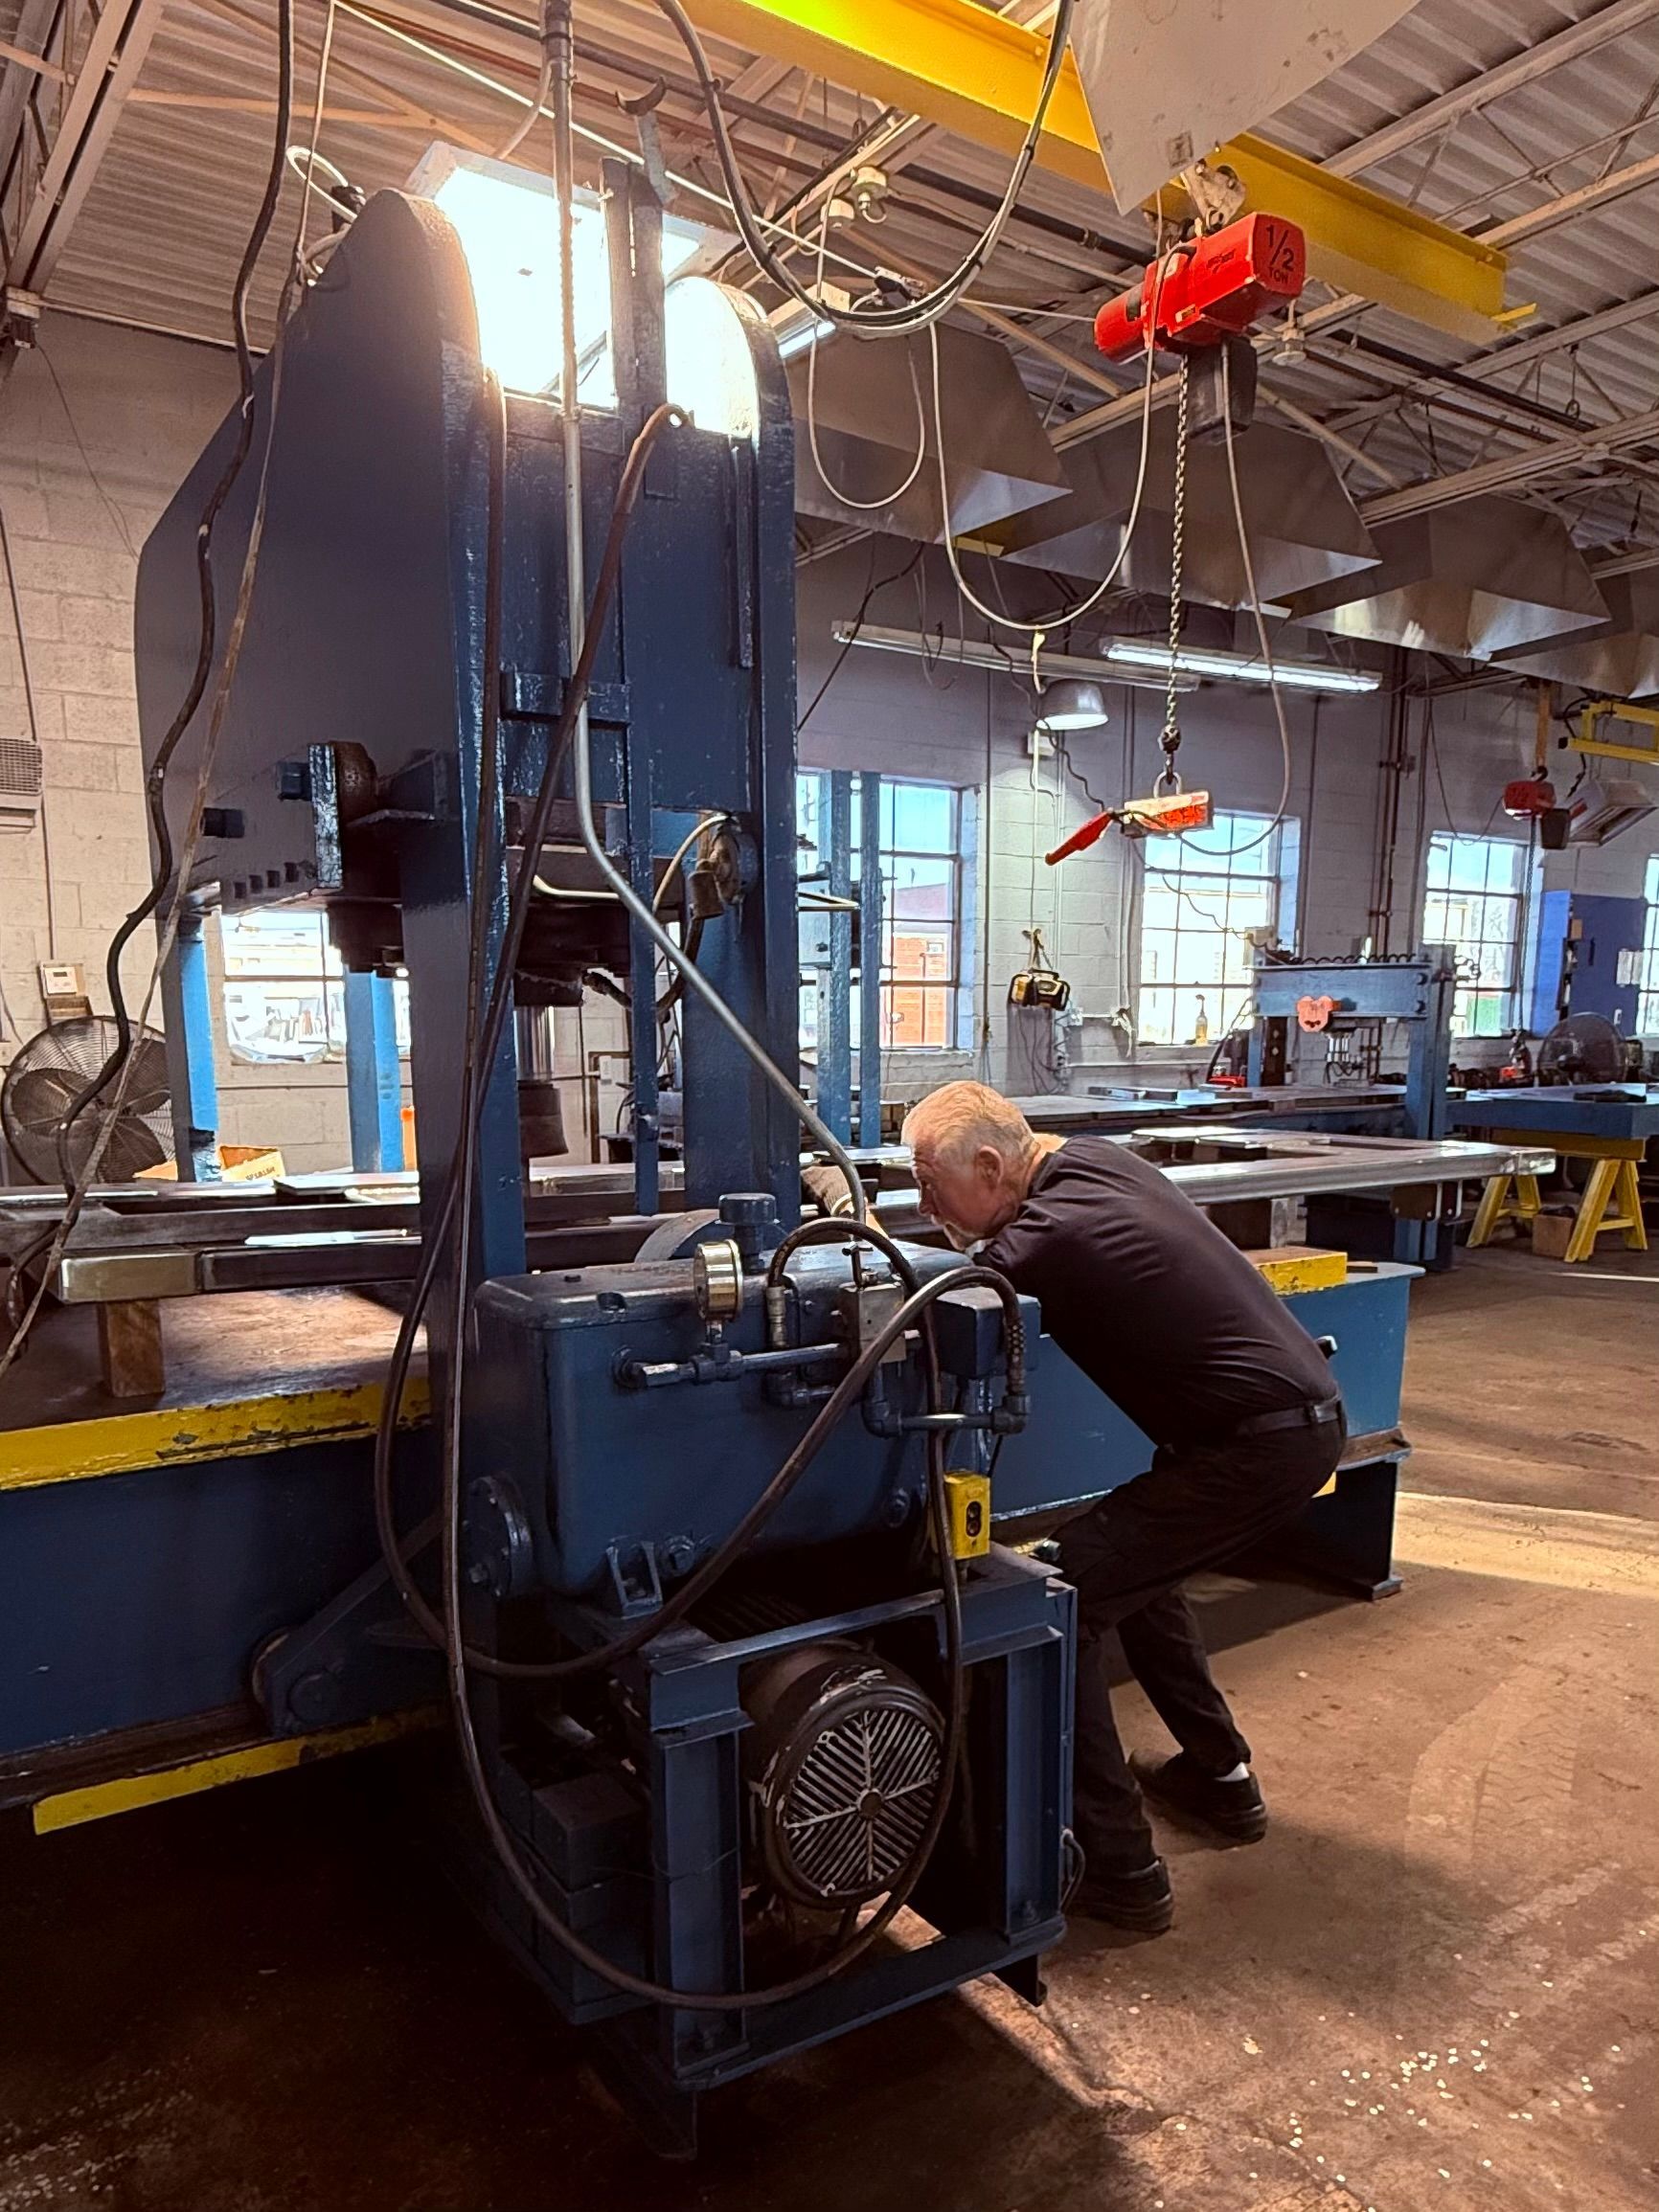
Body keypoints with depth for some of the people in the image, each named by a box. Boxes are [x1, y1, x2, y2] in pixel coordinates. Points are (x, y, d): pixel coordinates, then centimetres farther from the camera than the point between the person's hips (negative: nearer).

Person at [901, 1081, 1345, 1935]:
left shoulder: (1046, 1238, -23)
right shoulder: (1091, 1157, 5)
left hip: (1257, 1446, -10)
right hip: (1305, 1412, 10)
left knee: (1062, 1601, -8)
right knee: (1136, 1569, 25)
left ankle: (1117, 1870, 0)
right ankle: (1219, 1777, 37)